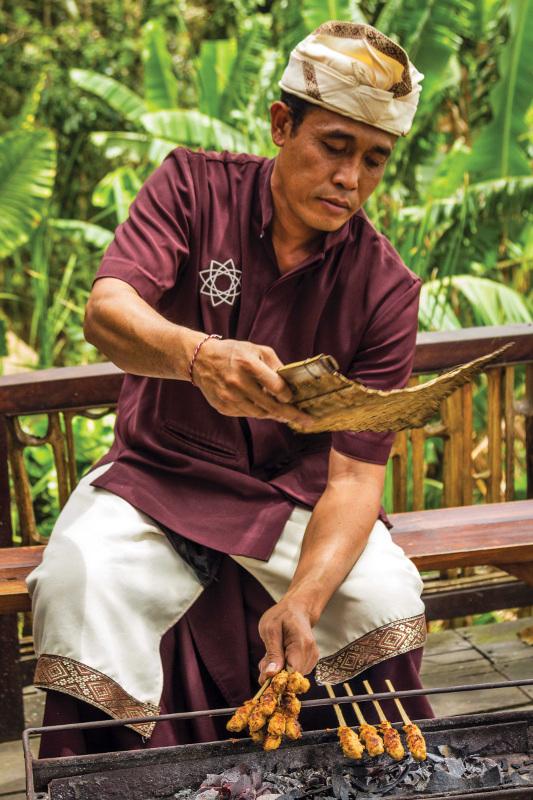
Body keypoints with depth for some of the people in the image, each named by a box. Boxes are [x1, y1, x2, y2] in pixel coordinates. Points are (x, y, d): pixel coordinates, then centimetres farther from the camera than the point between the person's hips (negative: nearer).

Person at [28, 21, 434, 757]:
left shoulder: (386, 289, -10)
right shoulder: (194, 187, -10)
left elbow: (355, 473, -15)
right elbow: (106, 310, -26)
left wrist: (303, 599, -34)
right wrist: (197, 355, -51)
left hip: (292, 495, 1)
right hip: (157, 476, 0)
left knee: (387, 601, -24)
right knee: (80, 590, -28)